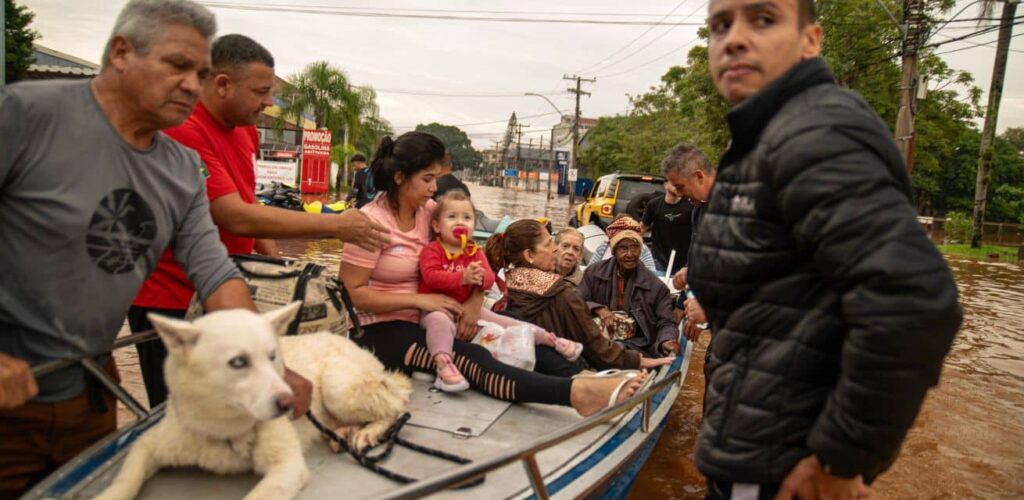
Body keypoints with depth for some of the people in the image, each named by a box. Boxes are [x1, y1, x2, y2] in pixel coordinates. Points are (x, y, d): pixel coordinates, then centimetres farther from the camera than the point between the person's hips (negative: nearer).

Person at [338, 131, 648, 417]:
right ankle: (578, 392, -51)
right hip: (383, 330, -7)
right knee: (472, 360, -33)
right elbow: (353, 293, -15)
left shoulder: (428, 211, 3)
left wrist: (475, 302, -13)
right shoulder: (372, 221, -14)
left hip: (423, 321, 7)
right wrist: (420, 300, -21)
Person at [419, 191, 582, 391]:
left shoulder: (474, 251, 7)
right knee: (440, 321, -38)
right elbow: (431, 276, -24)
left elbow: (490, 278, -3)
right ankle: (443, 364, -50)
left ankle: (550, 339, 4)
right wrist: (462, 278, -35)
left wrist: (480, 278, -29)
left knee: (501, 321, -1)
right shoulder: (432, 250, -8)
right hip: (437, 308, -4)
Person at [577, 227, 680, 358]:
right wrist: (599, 309, -13)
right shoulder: (594, 273, 8)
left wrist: (667, 342, -21)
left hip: (637, 347, 0)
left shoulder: (655, 286, 4)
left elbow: (665, 322, 2)